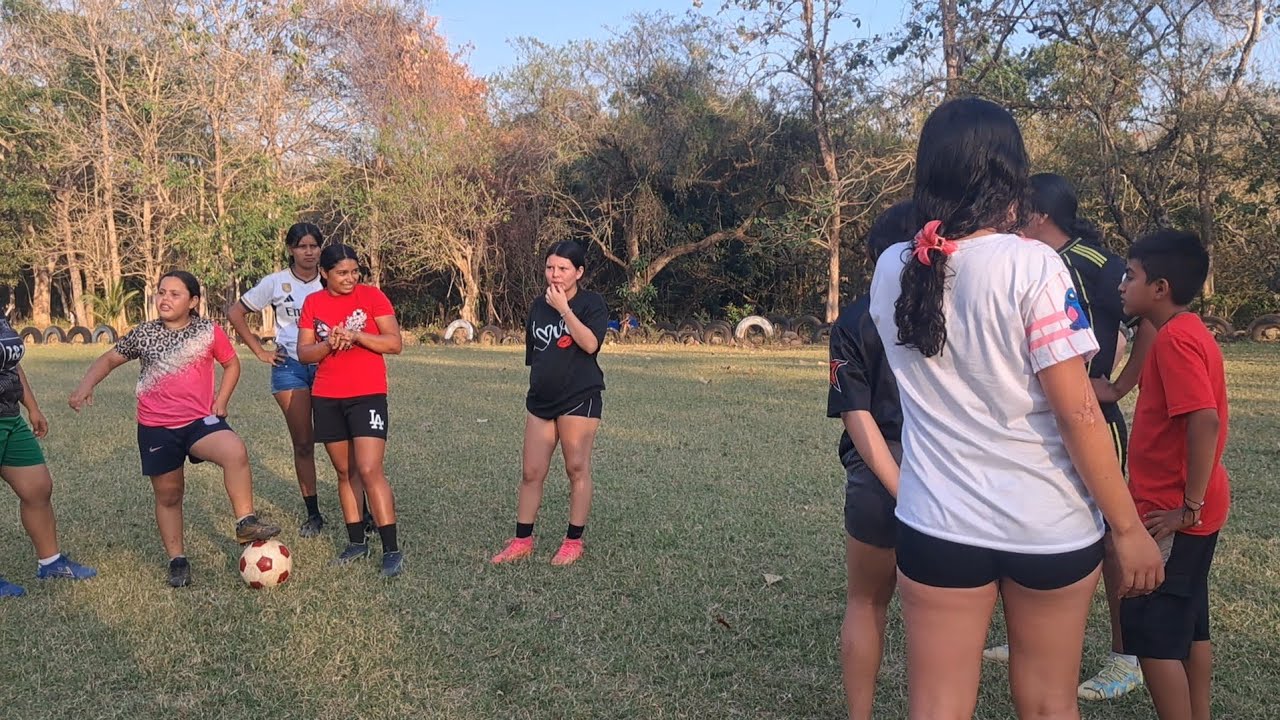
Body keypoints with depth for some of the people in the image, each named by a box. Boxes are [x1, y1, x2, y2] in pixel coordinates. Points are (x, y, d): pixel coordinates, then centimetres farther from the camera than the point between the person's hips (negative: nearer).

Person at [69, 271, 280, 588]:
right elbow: (108, 360, 13)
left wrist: (221, 401, 1)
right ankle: (177, 560, 25)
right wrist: (86, 386, -5)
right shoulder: (143, 334, 2)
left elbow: (231, 364, 13)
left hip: (200, 421, -2)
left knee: (235, 450, -32)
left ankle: (246, 522, -22)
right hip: (156, 428, 2)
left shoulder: (209, 332, -1)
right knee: (168, 494, 9)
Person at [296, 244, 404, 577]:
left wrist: (356, 336, -19)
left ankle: (392, 550, -8)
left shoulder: (372, 296, -3)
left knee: (370, 471, -12)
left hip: (368, 395, -4)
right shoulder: (313, 303, 6)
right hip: (327, 399, 4)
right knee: (345, 472, 10)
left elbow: (395, 343, -7)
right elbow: (303, 353, 4)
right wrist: (328, 344, -16)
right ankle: (356, 542, 21)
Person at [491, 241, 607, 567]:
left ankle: (574, 541, 14)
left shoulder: (591, 303, -6)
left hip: (579, 399, -5)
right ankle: (522, 540, 17)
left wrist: (564, 308, -22)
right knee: (531, 472, 7)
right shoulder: (538, 306, 10)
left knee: (577, 469, 3)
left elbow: (590, 344, -22)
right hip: (541, 400, 6)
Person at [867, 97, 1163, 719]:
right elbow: (1077, 412, -15)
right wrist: (1129, 527, -5)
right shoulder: (1031, 265, -14)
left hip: (939, 525, 3)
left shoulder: (892, 270, 0)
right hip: (1049, 526, -2)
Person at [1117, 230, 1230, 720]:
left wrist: (1189, 506, -22)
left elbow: (1205, 420, -29)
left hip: (1173, 516, -10)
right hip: (1192, 511, 10)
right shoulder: (1188, 332, 11)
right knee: (1188, 626, 18)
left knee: (1152, 633, -2)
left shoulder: (1175, 338, -19)